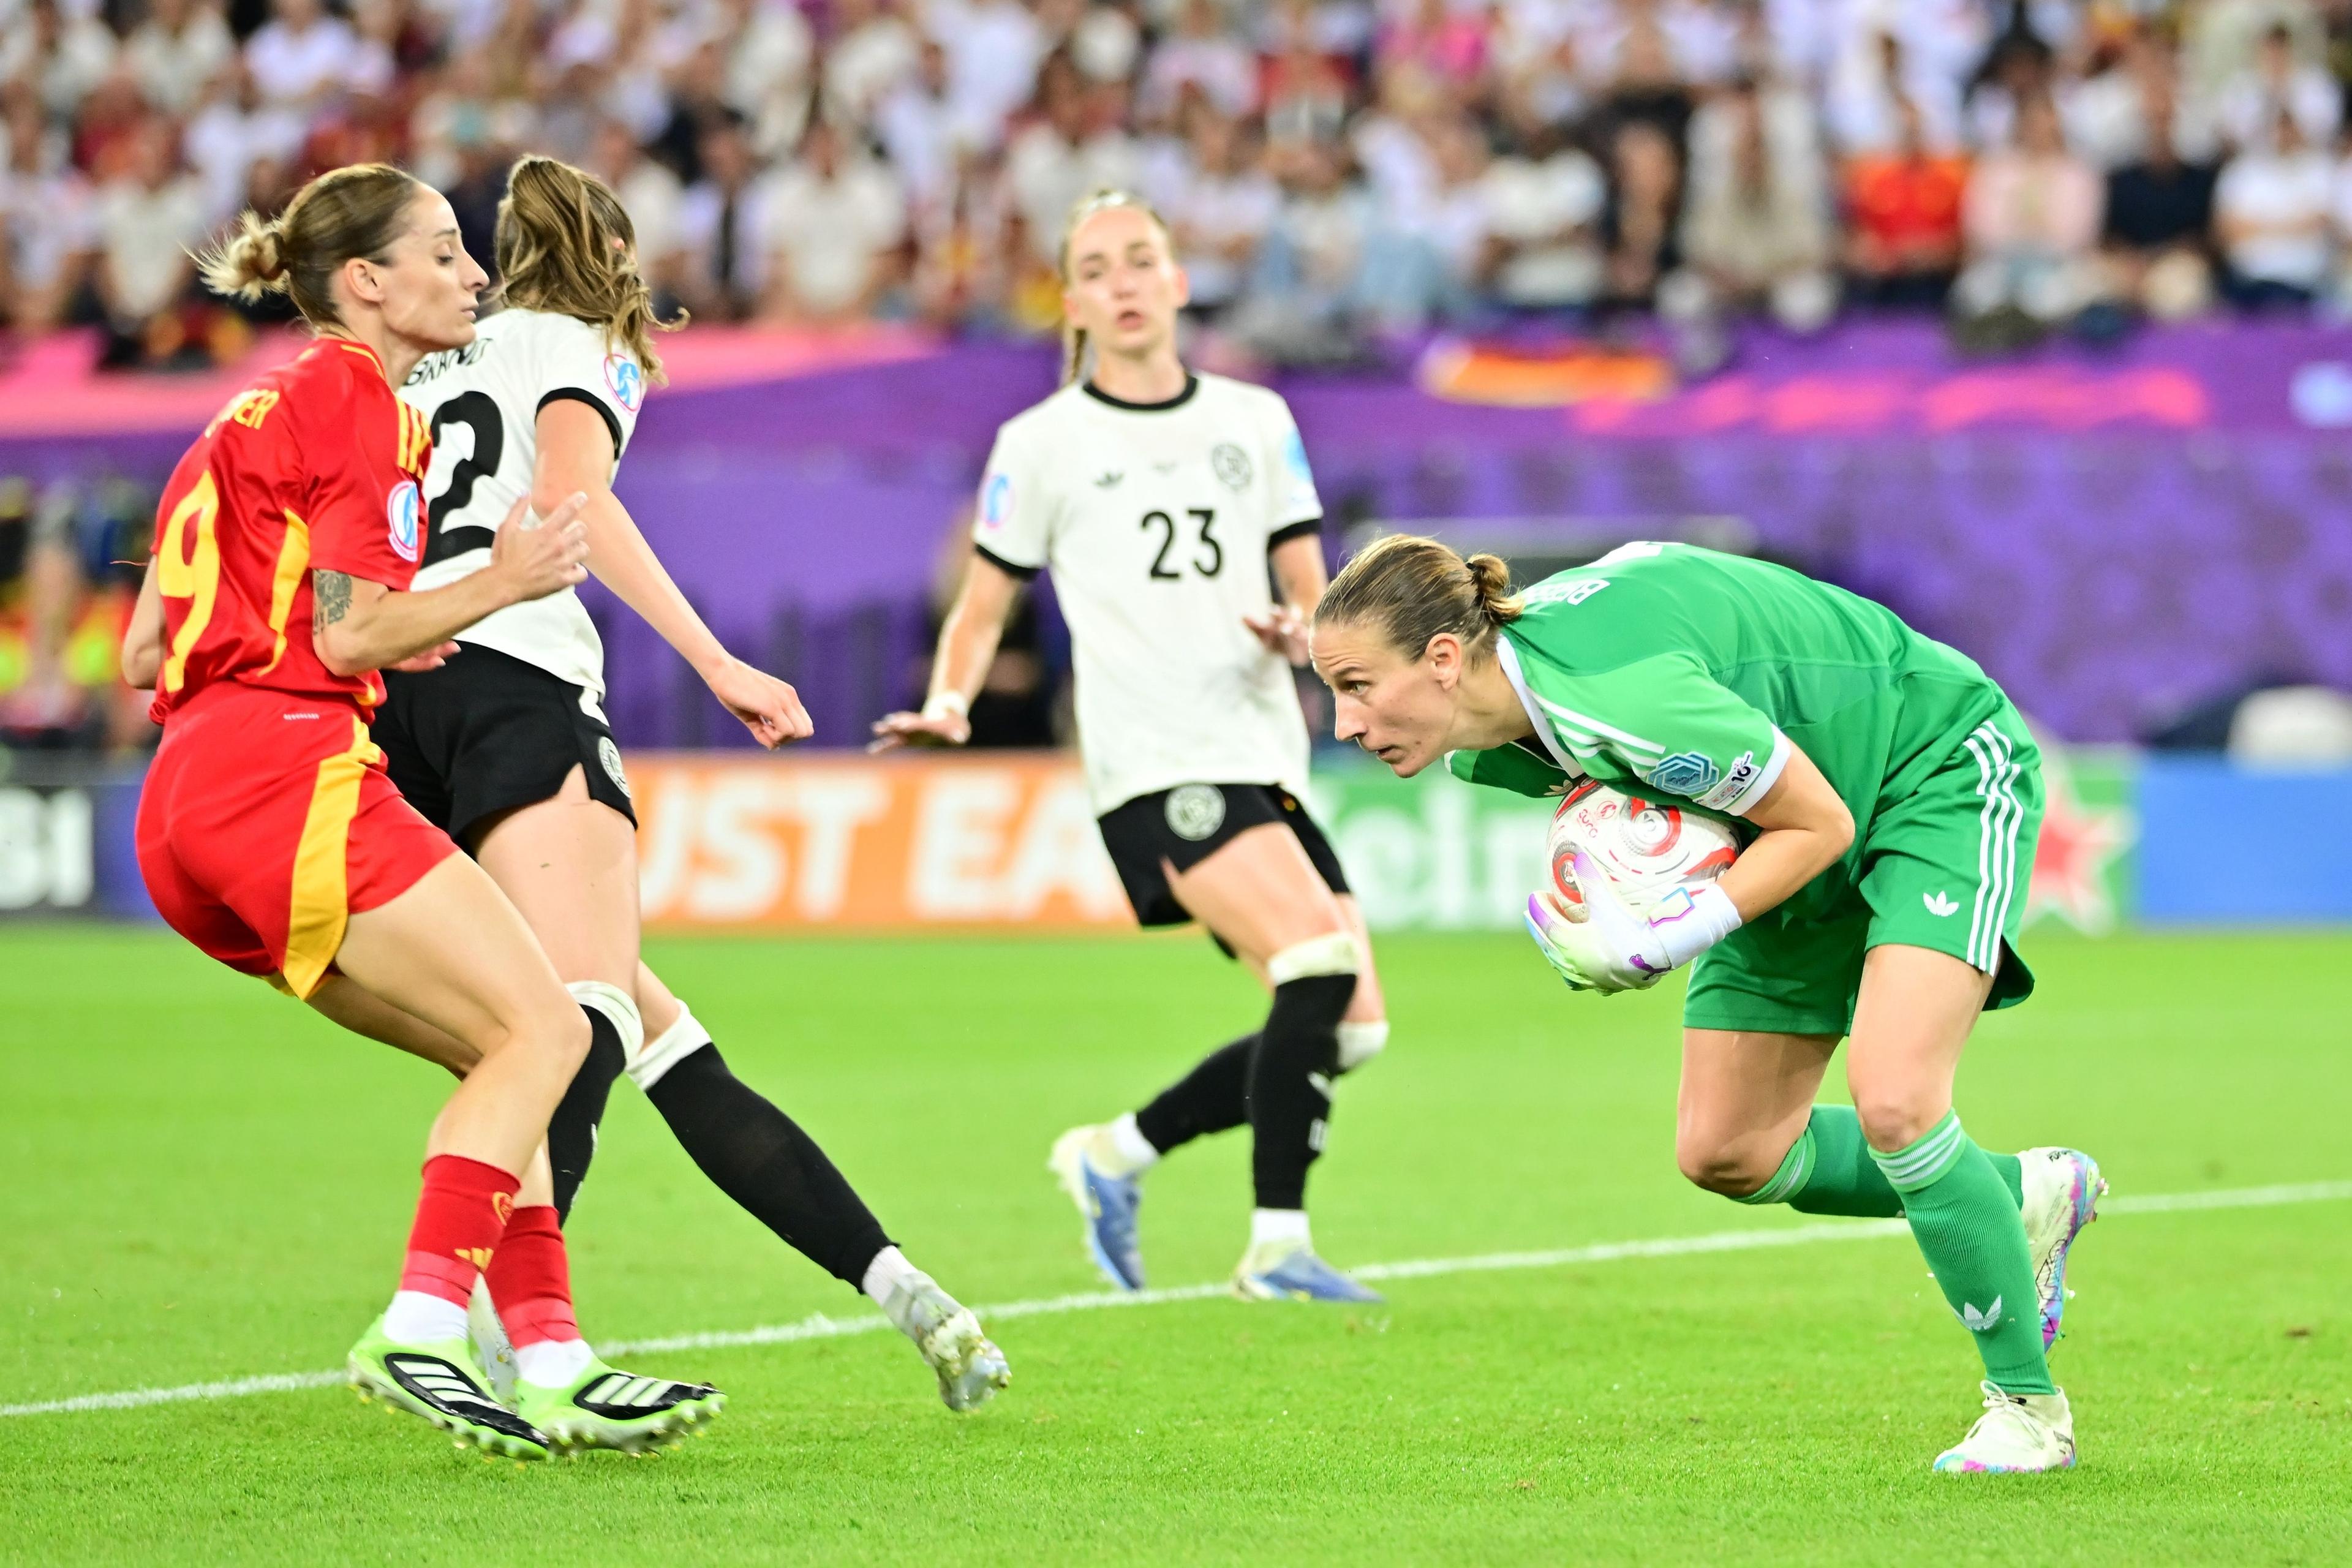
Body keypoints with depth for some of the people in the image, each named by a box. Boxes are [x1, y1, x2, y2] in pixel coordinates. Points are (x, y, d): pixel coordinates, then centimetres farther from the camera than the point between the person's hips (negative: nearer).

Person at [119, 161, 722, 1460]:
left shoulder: (249, 419, 26)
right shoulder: (355, 403, -3)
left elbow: (143, 655, 23)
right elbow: (345, 635, -12)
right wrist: (503, 583, -5)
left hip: (190, 808, 10)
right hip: (286, 772, -10)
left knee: (505, 1051, 11)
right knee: (542, 1028, -12)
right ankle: (419, 1330, -23)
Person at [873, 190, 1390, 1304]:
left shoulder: (1256, 421, 14)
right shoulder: (1042, 445, 4)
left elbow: (1313, 597, 16)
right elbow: (981, 610, 9)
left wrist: (1302, 632, -7)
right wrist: (948, 704, -10)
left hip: (1265, 754, 6)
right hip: (1155, 766, -6)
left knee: (1353, 1027, 0)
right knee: (1320, 966, -25)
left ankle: (1119, 1152, 18)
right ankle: (1276, 1246, -15)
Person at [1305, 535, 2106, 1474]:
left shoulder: (1623, 698, -40)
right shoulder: (1487, 745, -13)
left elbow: (1819, 823, -27)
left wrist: (1673, 937, -34)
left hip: (1940, 771, -9)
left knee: (1890, 1099, -26)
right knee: (1724, 1154, 7)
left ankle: (2027, 1405, -8)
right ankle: (2026, 1197, 27)